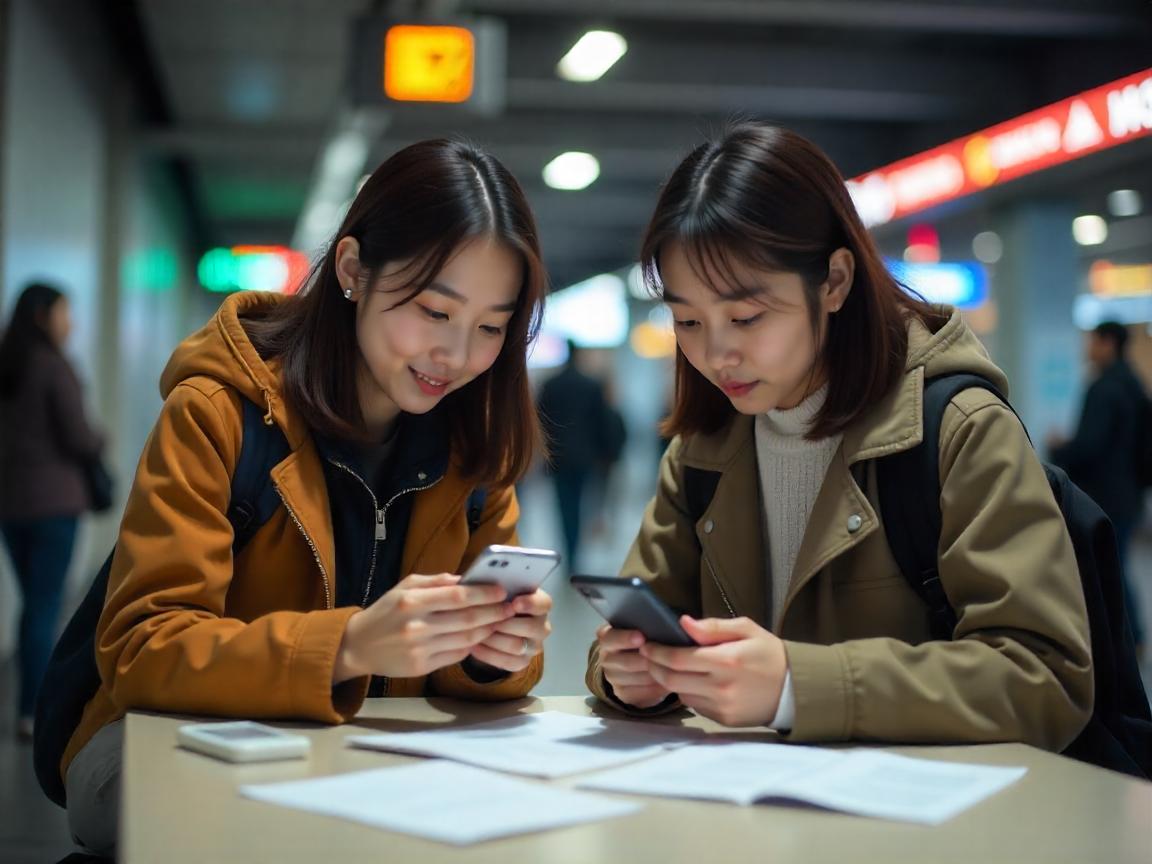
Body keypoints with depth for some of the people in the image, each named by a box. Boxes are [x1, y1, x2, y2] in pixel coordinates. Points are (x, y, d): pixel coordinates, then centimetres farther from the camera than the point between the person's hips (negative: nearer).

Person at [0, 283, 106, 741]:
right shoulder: (55, 366, -11)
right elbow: (77, 437, -12)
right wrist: (100, 441, 7)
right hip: (52, 498, -7)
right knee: (45, 604, -3)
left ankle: (37, 701, 20)